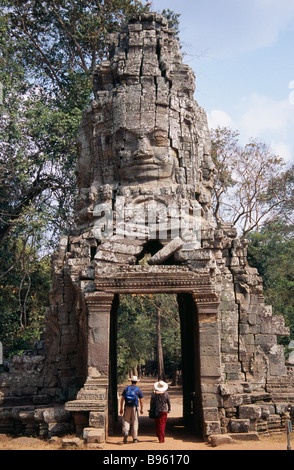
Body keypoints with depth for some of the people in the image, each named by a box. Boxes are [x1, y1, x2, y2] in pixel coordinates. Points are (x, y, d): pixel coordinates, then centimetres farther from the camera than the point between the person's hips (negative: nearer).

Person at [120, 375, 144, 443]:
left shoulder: (126, 388, 6)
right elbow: (141, 400, 0)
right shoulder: (138, 389, 2)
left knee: (126, 421, 5)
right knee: (135, 423, 7)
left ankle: (125, 432, -23)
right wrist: (141, 409, 9)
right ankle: (135, 438, 9)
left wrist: (121, 408, 6)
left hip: (127, 407, 1)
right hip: (134, 407, -1)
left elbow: (122, 399, 3)